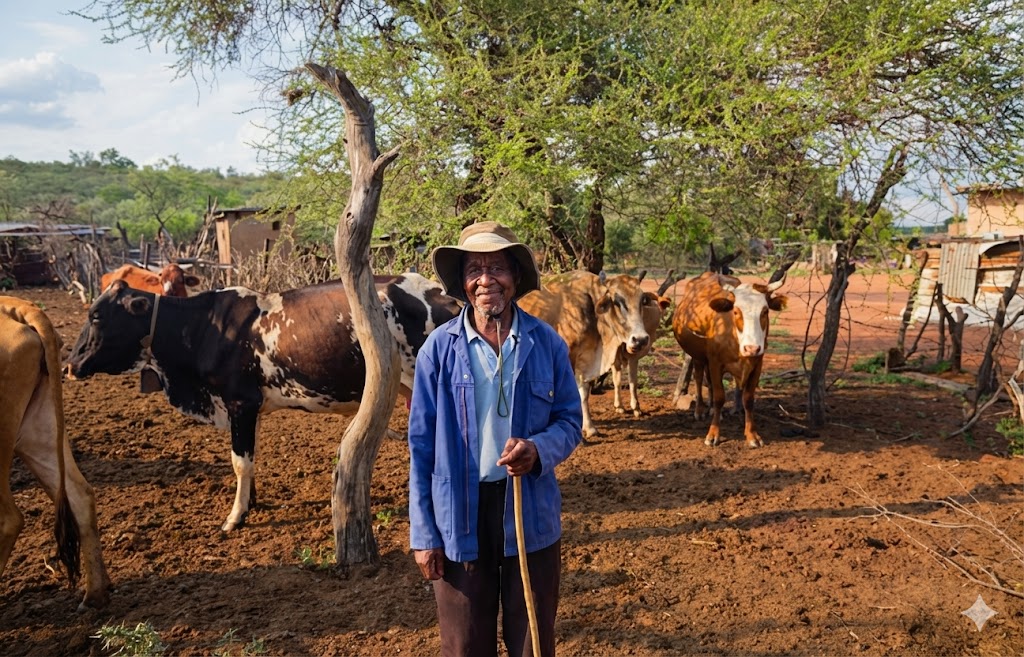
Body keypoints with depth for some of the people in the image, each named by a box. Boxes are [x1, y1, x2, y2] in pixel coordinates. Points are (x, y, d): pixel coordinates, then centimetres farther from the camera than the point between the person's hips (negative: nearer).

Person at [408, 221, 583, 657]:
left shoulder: (547, 343, -4)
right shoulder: (439, 348, -6)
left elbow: (570, 421, 3)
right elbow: (422, 443, -2)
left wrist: (538, 450, -20)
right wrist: (423, 532, -3)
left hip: (531, 513, 1)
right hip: (459, 516, 0)